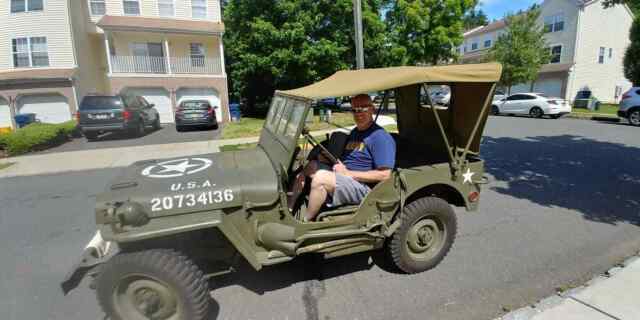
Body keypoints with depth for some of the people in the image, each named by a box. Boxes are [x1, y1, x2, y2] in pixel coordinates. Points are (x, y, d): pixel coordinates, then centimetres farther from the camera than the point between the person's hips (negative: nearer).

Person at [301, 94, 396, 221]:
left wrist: (348, 173, -16)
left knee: (321, 177, -28)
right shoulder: (354, 132, 19)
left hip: (363, 188, -9)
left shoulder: (381, 137, -10)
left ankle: (305, 221, -13)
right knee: (310, 165, -3)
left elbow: (384, 175, -17)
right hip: (342, 180, 9)